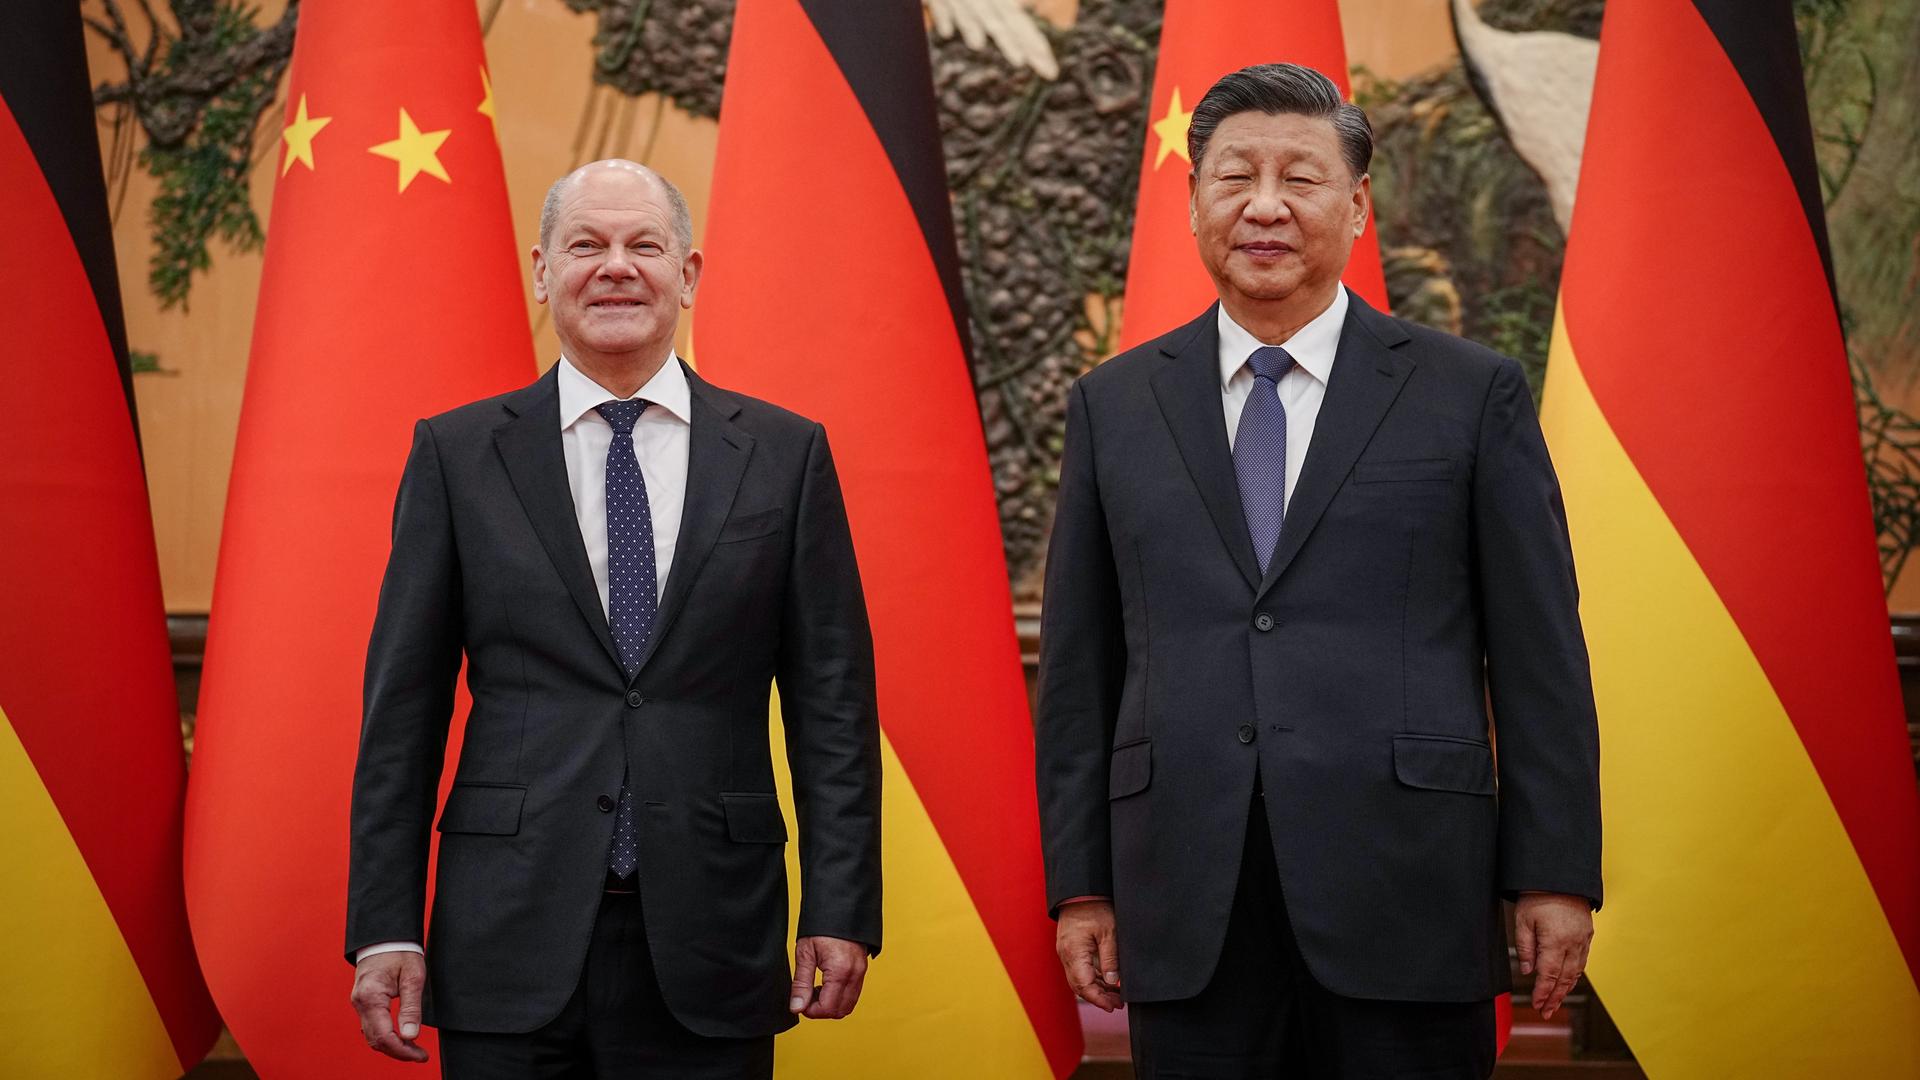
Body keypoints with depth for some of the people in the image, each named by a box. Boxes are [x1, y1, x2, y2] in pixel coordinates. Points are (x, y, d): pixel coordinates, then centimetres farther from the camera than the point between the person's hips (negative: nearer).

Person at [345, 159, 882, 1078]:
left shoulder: (785, 455, 6)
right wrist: (384, 928, -2)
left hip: (709, 947, 0)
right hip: (511, 941, 0)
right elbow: (402, 708, 4)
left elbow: (832, 700, 4)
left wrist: (840, 909, -3)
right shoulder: (456, 454, 5)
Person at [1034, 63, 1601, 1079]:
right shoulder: (1114, 405, 10)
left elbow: (1539, 655, 2)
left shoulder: (1472, 393, 4)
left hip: (1405, 905, -2)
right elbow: (1078, 669, 10)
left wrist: (1556, 875, -2)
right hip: (1186, 912, 2)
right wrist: (1080, 882, 5)